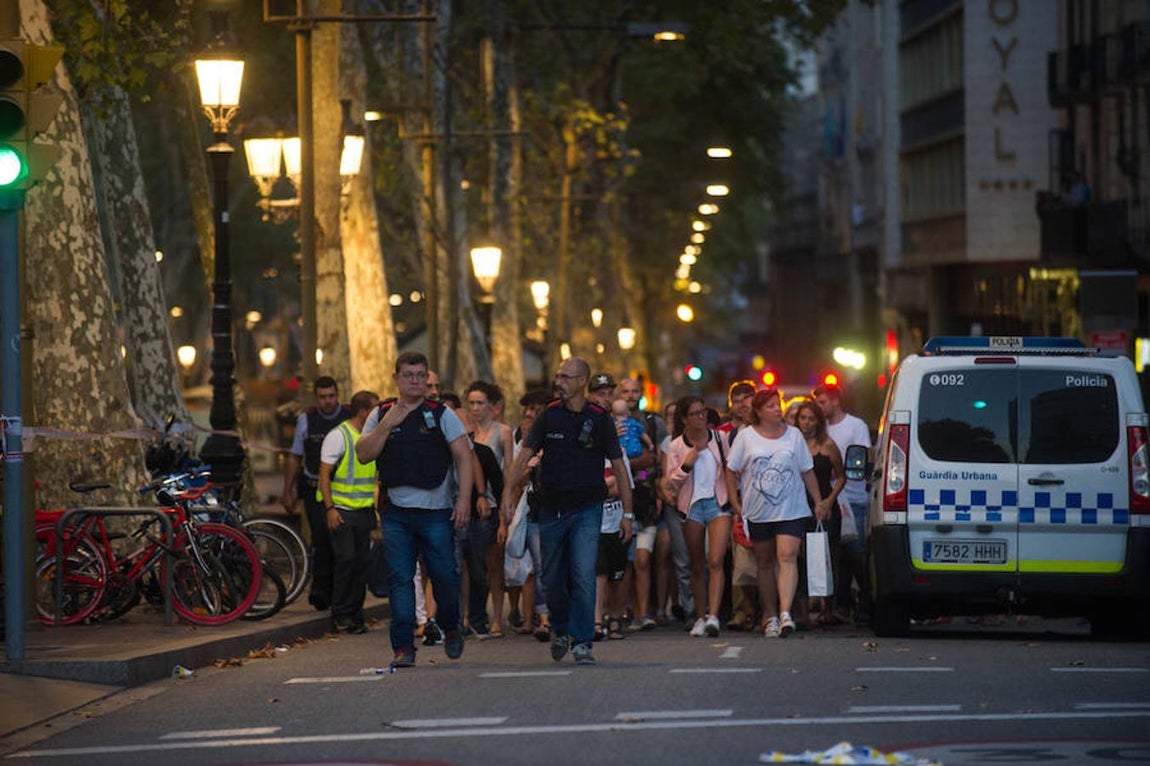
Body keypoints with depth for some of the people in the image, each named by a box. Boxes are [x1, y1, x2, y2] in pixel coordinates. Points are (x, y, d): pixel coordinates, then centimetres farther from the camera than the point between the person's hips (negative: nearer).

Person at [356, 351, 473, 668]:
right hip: (396, 511, 2)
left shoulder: (441, 414, 4)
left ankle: (451, 628, 23)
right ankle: (403, 647, -2)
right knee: (399, 579, -4)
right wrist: (387, 425, -10)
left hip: (436, 511, -2)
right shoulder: (381, 415, 10)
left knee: (444, 575, -4)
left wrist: (464, 500, -10)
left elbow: (463, 457, 0)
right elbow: (363, 454, 1)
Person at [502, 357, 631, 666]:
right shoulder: (549, 416, 2)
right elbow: (524, 455, 0)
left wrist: (627, 512, 0)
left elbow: (619, 467, 3)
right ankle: (561, 631, 34)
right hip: (552, 509, 3)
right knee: (552, 580, 10)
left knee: (583, 576, -14)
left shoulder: (599, 419, -2)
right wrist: (509, 490, -13)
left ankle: (581, 642, -8)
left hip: (587, 509, -2)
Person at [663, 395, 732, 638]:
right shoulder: (676, 446, 3)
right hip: (692, 506, 1)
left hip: (718, 502, -1)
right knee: (697, 566, 6)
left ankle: (713, 616, -24)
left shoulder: (719, 438, 5)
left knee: (715, 562, -15)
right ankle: (701, 616, 16)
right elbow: (670, 483, 1)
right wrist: (687, 464, -12)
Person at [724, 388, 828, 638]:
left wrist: (819, 501, 11)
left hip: (791, 511, -1)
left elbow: (807, 471, 14)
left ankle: (785, 613, -27)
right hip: (758, 512, 1)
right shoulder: (746, 437, 3)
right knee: (764, 563, 9)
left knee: (787, 557, -17)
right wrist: (736, 505, 1)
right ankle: (770, 615, 19)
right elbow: (731, 472, 6)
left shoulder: (793, 435, 7)